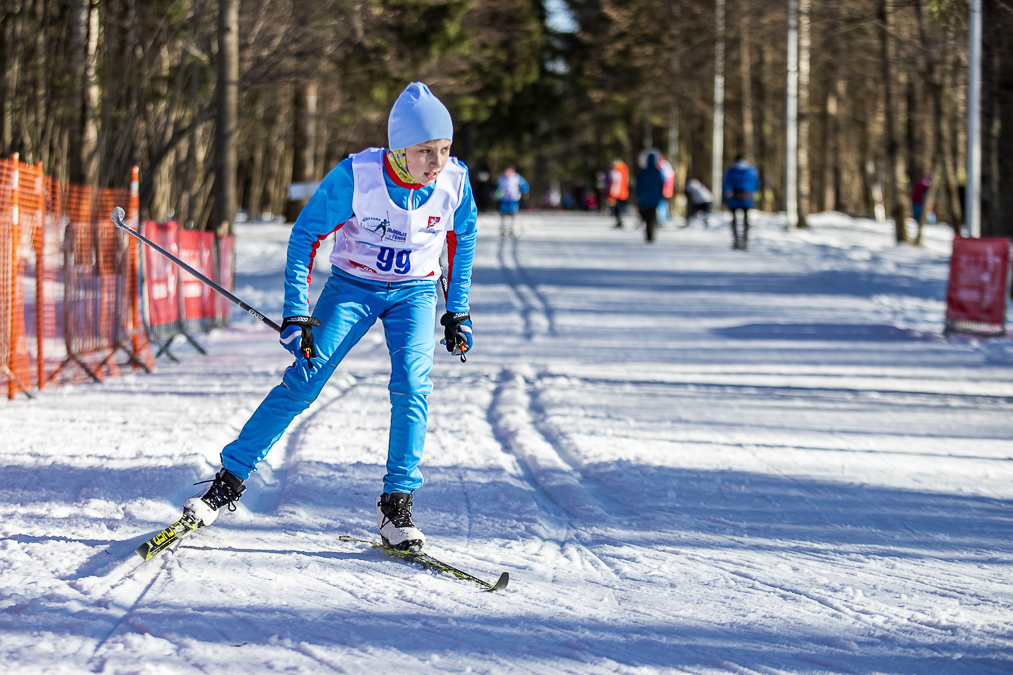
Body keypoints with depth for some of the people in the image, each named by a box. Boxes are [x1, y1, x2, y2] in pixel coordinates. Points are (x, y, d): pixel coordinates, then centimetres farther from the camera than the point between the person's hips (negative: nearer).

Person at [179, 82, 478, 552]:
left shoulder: (454, 181, -18)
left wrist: (458, 312, 6)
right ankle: (230, 480, -1)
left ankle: (396, 504, -11)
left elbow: (462, 238, 4)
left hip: (415, 291, 2)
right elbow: (305, 234, -14)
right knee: (304, 380, -12)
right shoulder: (356, 176, -26)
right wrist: (296, 313, -18)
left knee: (411, 384, -20)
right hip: (352, 285, -1)